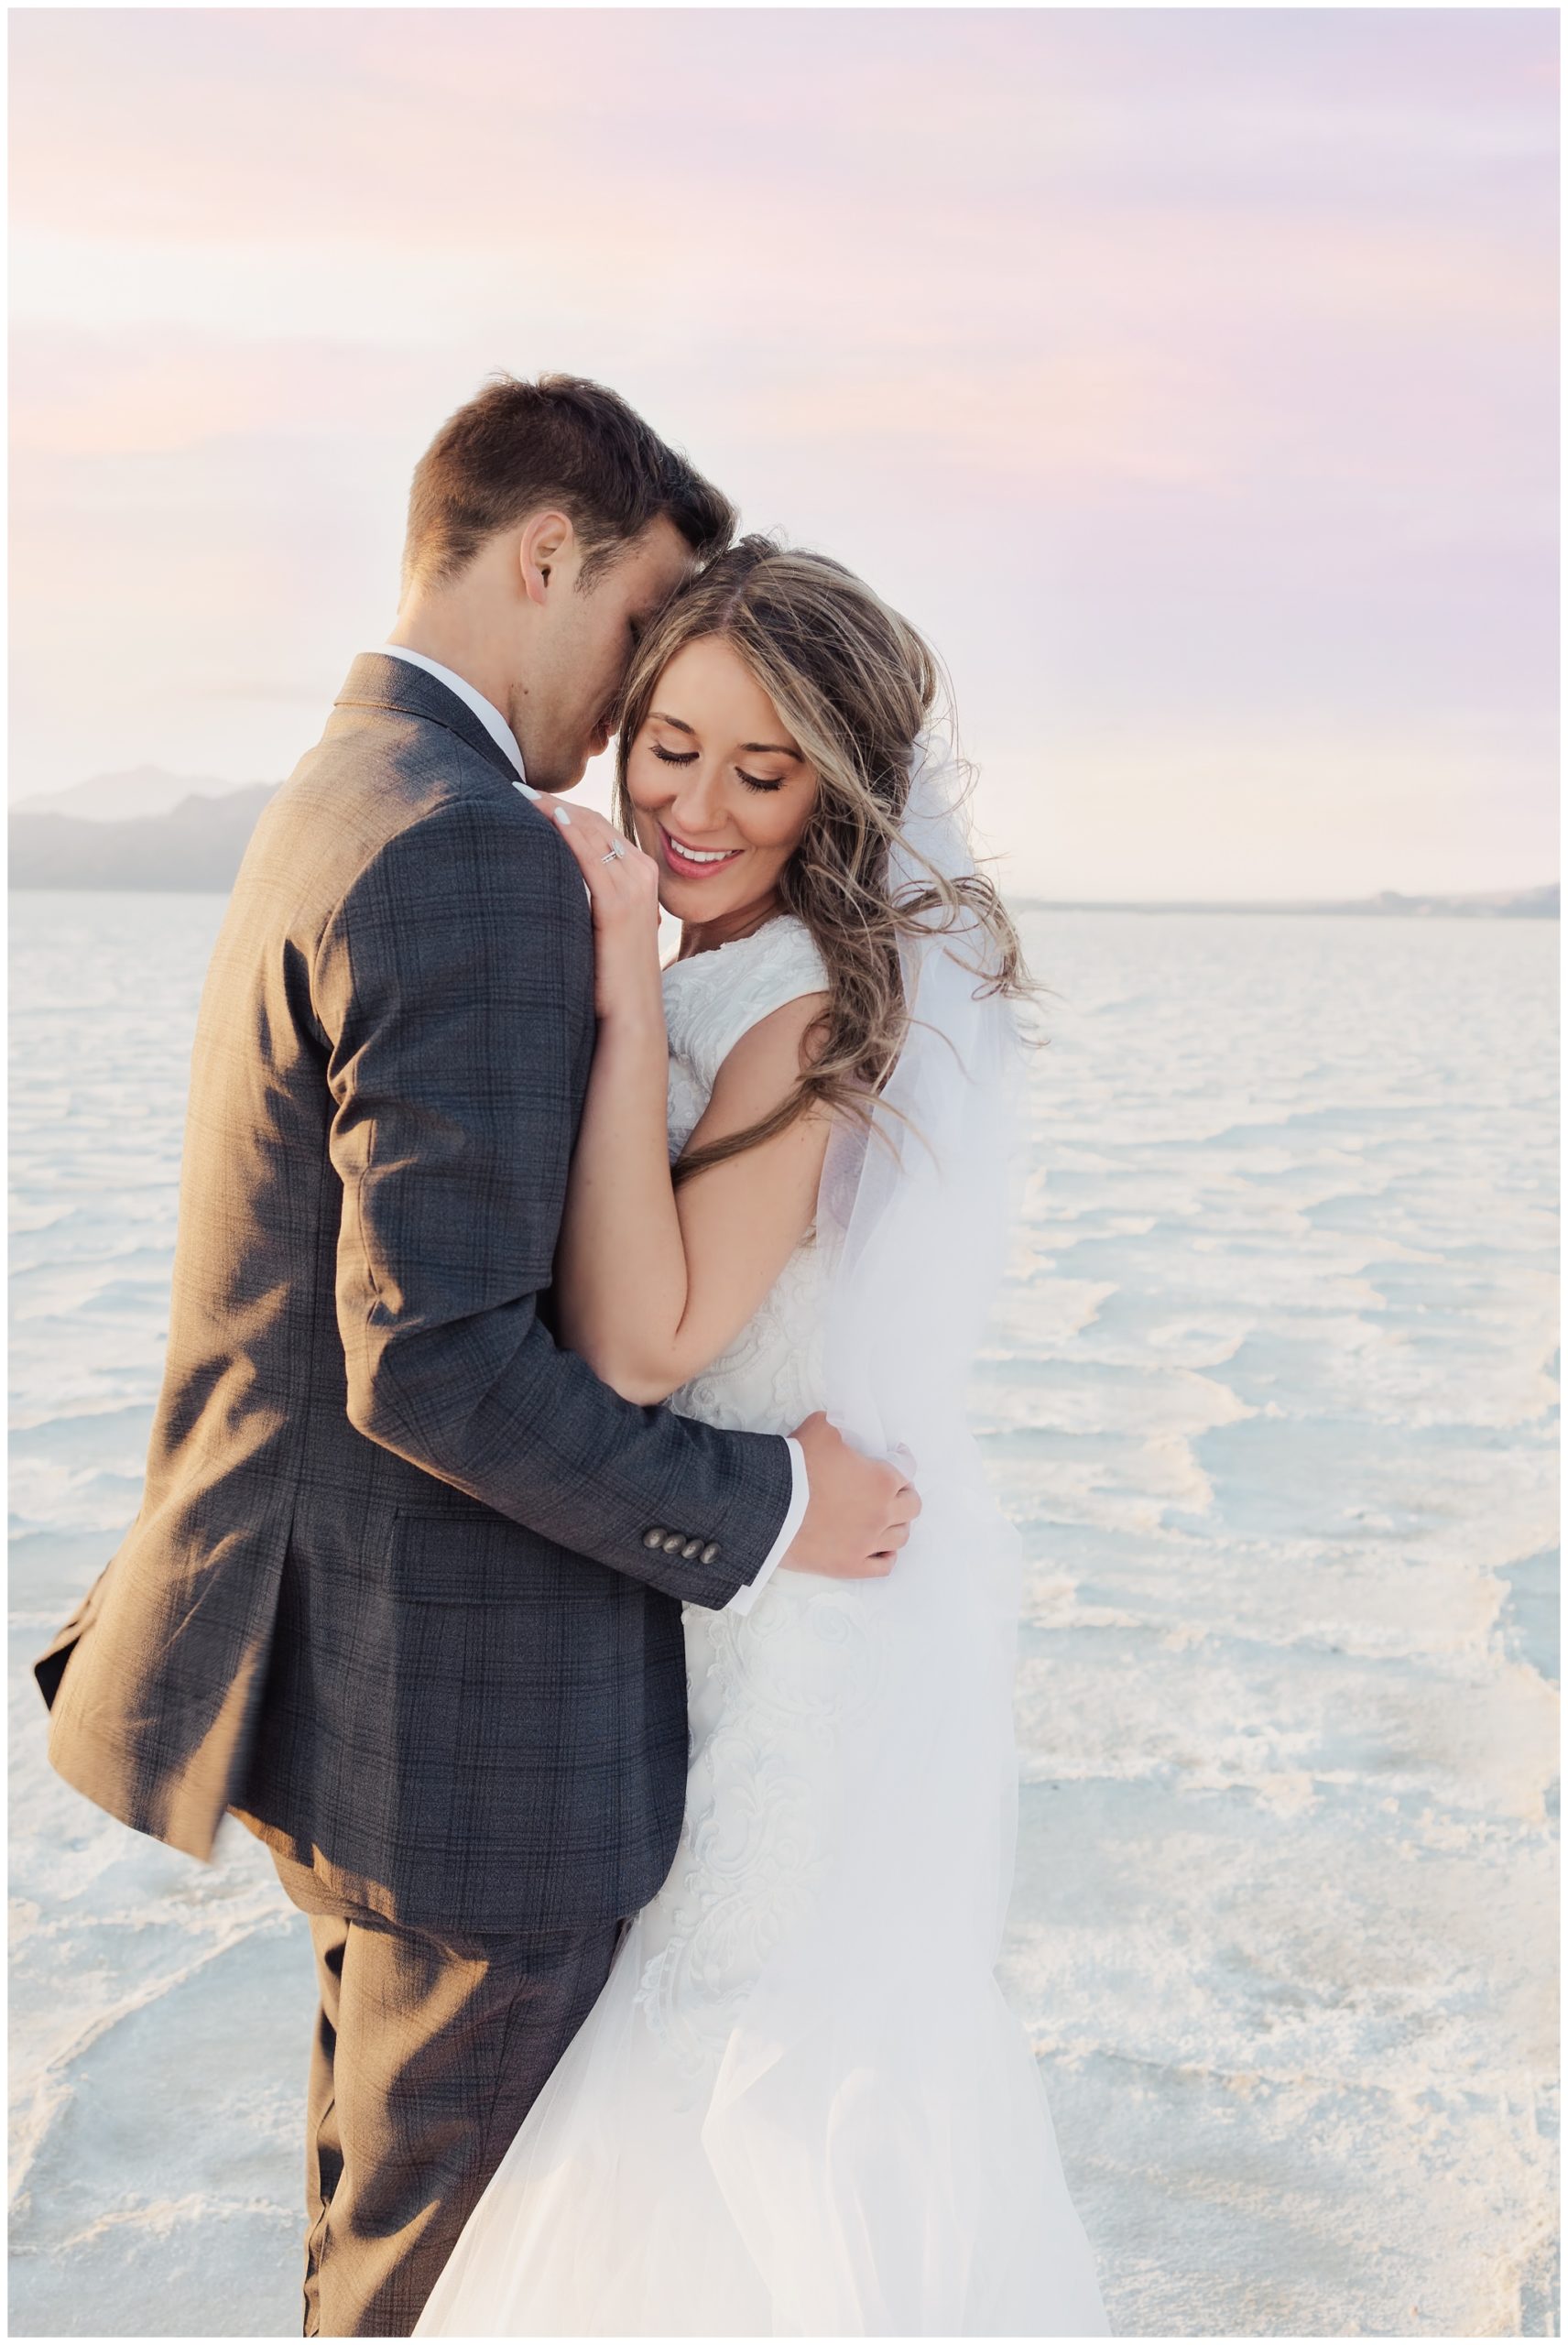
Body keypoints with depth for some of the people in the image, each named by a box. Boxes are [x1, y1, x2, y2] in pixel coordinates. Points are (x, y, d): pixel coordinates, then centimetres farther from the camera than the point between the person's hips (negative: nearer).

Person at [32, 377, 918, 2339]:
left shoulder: (330, 808, 10)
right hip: (470, 1713, -10)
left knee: (387, 2179, 28)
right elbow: (440, 1358, -28)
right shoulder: (473, 854, -23)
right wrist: (759, 1510, -16)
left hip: (342, 1665, 10)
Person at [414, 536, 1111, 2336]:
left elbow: (638, 1346, -30)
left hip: (815, 1609, -10)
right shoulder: (739, 971, 5)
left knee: (750, 2090, 5)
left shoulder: (815, 1009, -24)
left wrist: (626, 992, -30)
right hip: (792, 1569, 10)